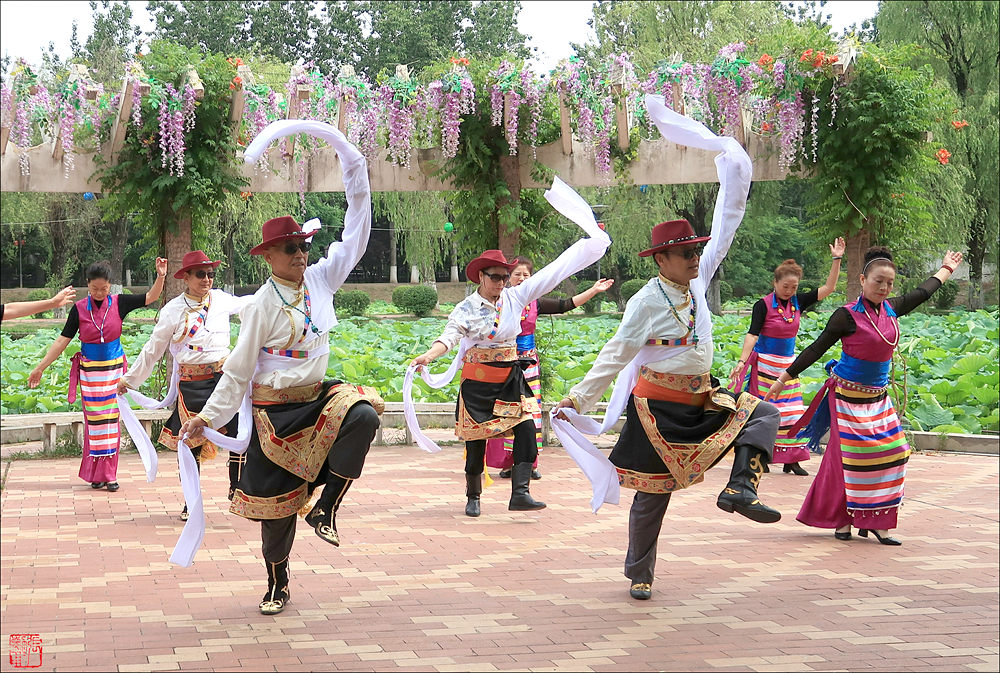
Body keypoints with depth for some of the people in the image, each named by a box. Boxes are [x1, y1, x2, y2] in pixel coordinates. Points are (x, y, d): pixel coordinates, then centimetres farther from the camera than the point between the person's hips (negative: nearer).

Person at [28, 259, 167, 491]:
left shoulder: (119, 303, -4)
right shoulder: (79, 309, -5)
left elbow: (150, 297, -3)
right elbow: (62, 340, -3)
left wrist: (161, 276, -20)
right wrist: (40, 367, -4)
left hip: (114, 367, 1)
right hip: (90, 369, 0)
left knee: (111, 419, 2)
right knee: (94, 420, 2)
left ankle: (108, 474, 8)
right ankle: (95, 474, 11)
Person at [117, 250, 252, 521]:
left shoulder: (221, 300, 5)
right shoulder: (173, 311, -3)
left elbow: (247, 303, 26)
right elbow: (153, 350, 7)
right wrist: (130, 380, 12)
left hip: (225, 376, 2)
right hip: (192, 384, -2)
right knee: (192, 443, 4)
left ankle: (236, 489, 3)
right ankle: (191, 503, 19)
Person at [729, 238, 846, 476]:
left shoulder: (798, 302, 4)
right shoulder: (763, 305, -11)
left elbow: (828, 288, 3)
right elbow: (752, 334, -16)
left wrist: (837, 259, -4)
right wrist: (742, 361, -26)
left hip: (788, 364, 5)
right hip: (764, 364, -5)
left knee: (792, 410, 3)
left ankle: (791, 459, 7)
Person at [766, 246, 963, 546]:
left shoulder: (891, 308, 5)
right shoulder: (847, 315, -13)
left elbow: (922, 292, 24)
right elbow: (816, 349, -9)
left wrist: (947, 268, 38)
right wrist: (784, 378, -8)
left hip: (878, 397, 6)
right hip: (849, 395, -6)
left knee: (891, 453, 0)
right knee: (849, 457, -6)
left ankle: (874, 521, 5)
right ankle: (841, 519, 6)